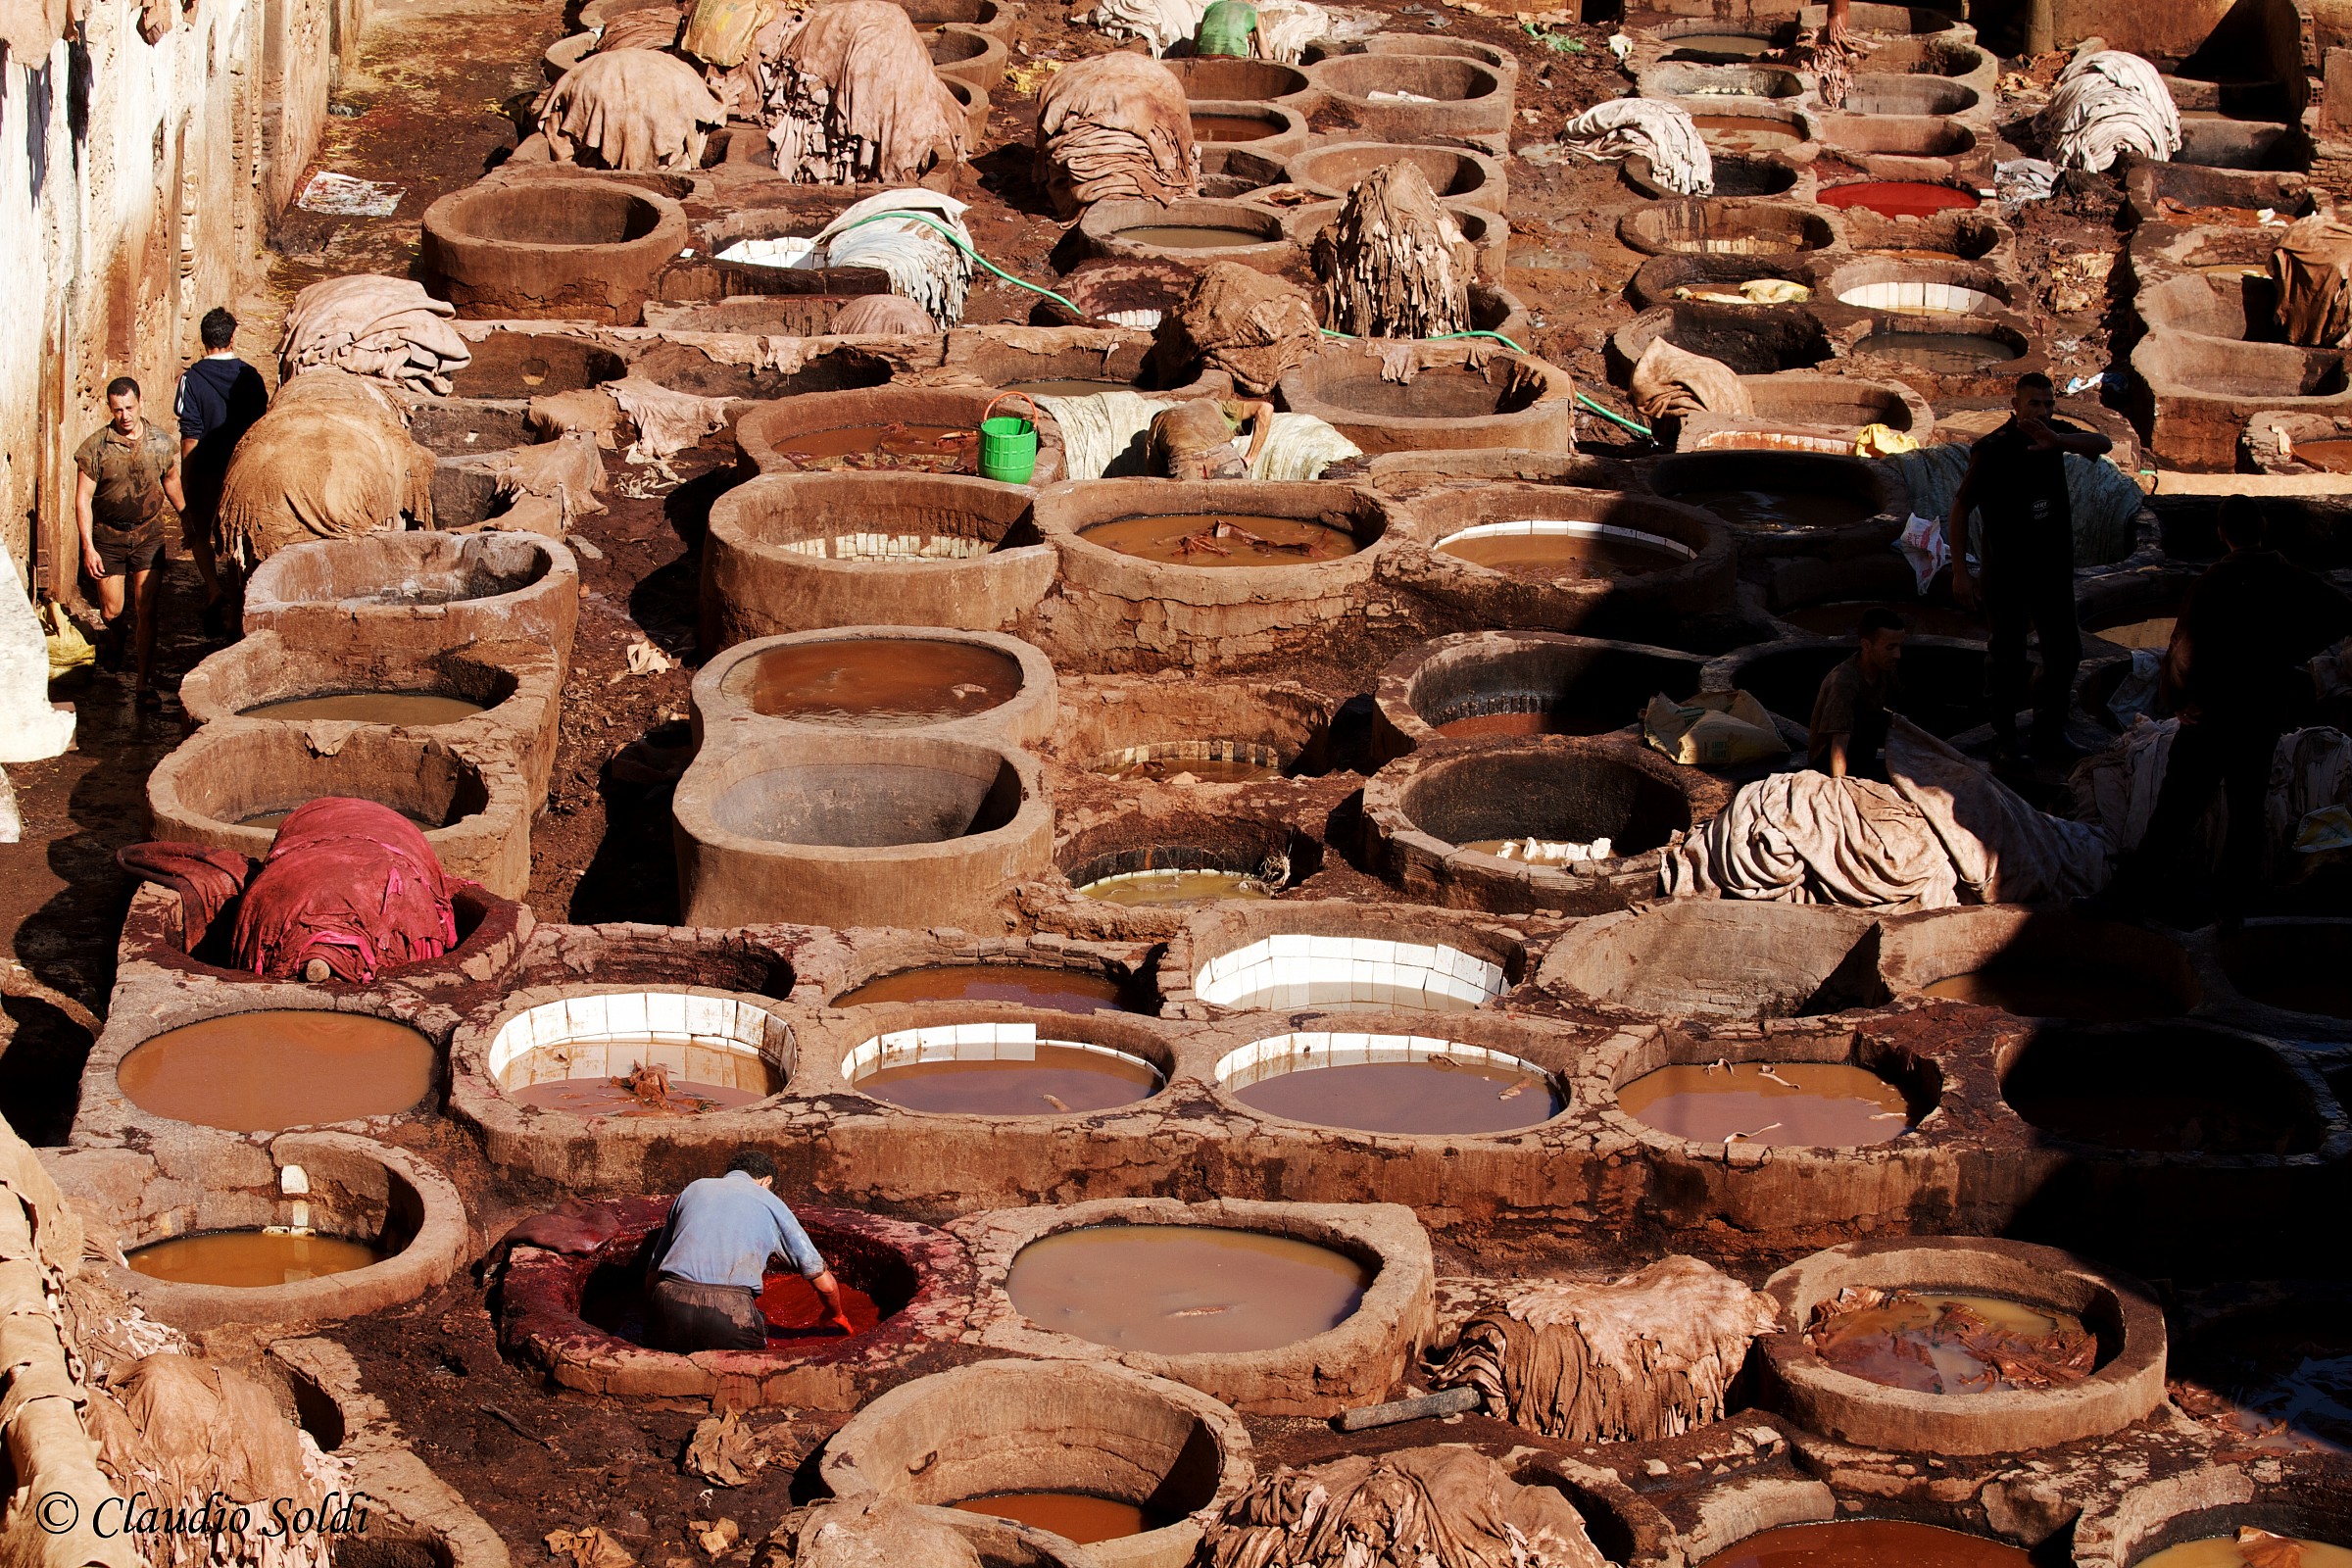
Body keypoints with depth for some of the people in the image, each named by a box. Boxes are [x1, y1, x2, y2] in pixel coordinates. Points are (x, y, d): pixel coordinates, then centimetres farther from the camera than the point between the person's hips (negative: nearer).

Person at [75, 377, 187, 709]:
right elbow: (83, 498, -7)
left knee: (146, 611, -4)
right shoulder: (96, 447, -10)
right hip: (108, 535, -1)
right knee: (112, 609, 5)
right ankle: (115, 640, 43)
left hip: (148, 533, 1)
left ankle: (142, 684, 1)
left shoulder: (160, 443, -4)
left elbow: (171, 483, 14)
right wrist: (88, 547, -11)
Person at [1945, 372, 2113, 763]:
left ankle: (2050, 732, 16)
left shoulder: (2056, 434, 2)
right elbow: (1960, 508, -9)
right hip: (2005, 570, -4)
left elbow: (2102, 445, -15)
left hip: (2052, 568, 4)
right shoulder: (1992, 449, -13)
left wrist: (2057, 441, -34)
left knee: (2064, 650, 4)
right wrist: (1960, 571, -13)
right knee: (2007, 655, 3)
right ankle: (2005, 734, 17)